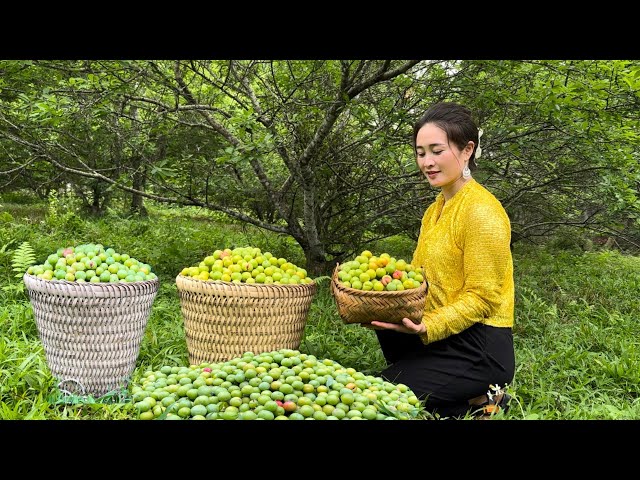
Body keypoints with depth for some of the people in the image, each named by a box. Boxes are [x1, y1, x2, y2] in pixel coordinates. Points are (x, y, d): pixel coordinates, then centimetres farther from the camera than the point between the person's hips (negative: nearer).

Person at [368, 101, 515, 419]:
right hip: (445, 338, 9)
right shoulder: (435, 210, 13)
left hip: (478, 349, -9)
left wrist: (427, 327, -30)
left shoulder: (482, 211, -15)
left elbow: (482, 298, -18)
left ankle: (480, 402, 1)